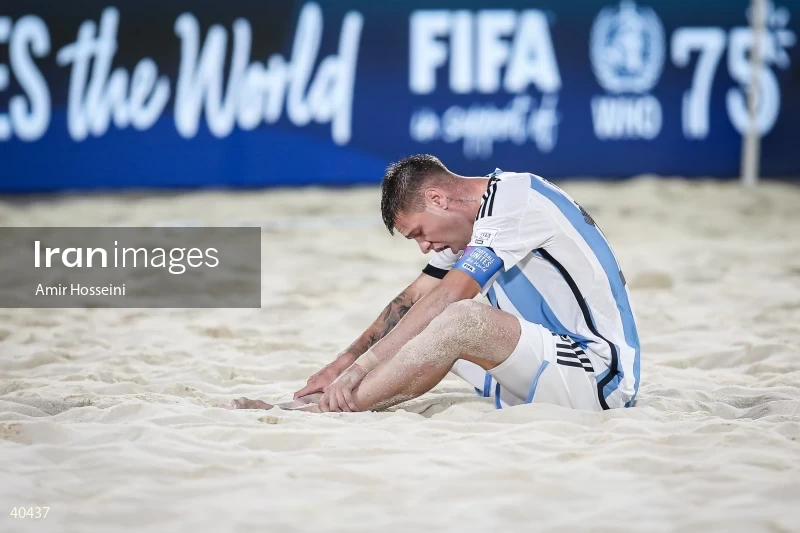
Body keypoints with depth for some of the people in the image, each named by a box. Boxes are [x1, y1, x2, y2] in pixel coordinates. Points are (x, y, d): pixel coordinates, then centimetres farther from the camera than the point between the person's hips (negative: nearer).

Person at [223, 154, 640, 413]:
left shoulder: (516, 197, -16)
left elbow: (444, 298, -23)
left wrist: (357, 368, -25)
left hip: (602, 374, -10)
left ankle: (312, 411, -24)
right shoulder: (474, 223, 13)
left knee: (460, 319, -27)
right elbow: (413, 300, 13)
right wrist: (341, 364, 2)